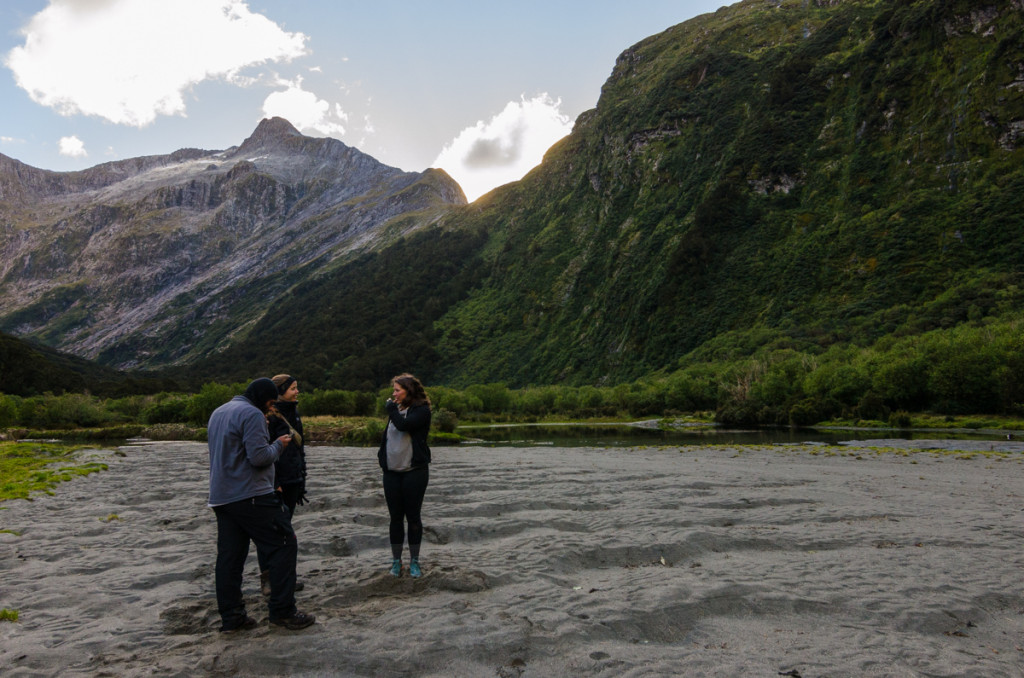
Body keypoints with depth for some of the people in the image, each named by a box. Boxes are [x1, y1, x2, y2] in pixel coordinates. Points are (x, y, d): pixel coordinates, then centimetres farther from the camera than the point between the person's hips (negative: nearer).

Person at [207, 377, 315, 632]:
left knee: (229, 556, 10)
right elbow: (259, 457, -20)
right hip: (251, 496, -9)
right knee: (283, 546, -2)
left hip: (220, 497, 9)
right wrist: (278, 445, -2)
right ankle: (282, 611, 0)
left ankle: (231, 616, 14)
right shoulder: (252, 414, -12)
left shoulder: (217, 413, 19)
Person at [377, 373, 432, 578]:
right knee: (395, 517, 9)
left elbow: (404, 425, -24)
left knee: (413, 516, 3)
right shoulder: (396, 409, 12)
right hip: (392, 471, 5)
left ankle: (414, 561, 15)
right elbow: (387, 436, 15)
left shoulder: (421, 411, -7)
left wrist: (391, 409, -9)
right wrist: (382, 458, 7)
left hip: (415, 471, -5)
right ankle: (396, 561, 19)